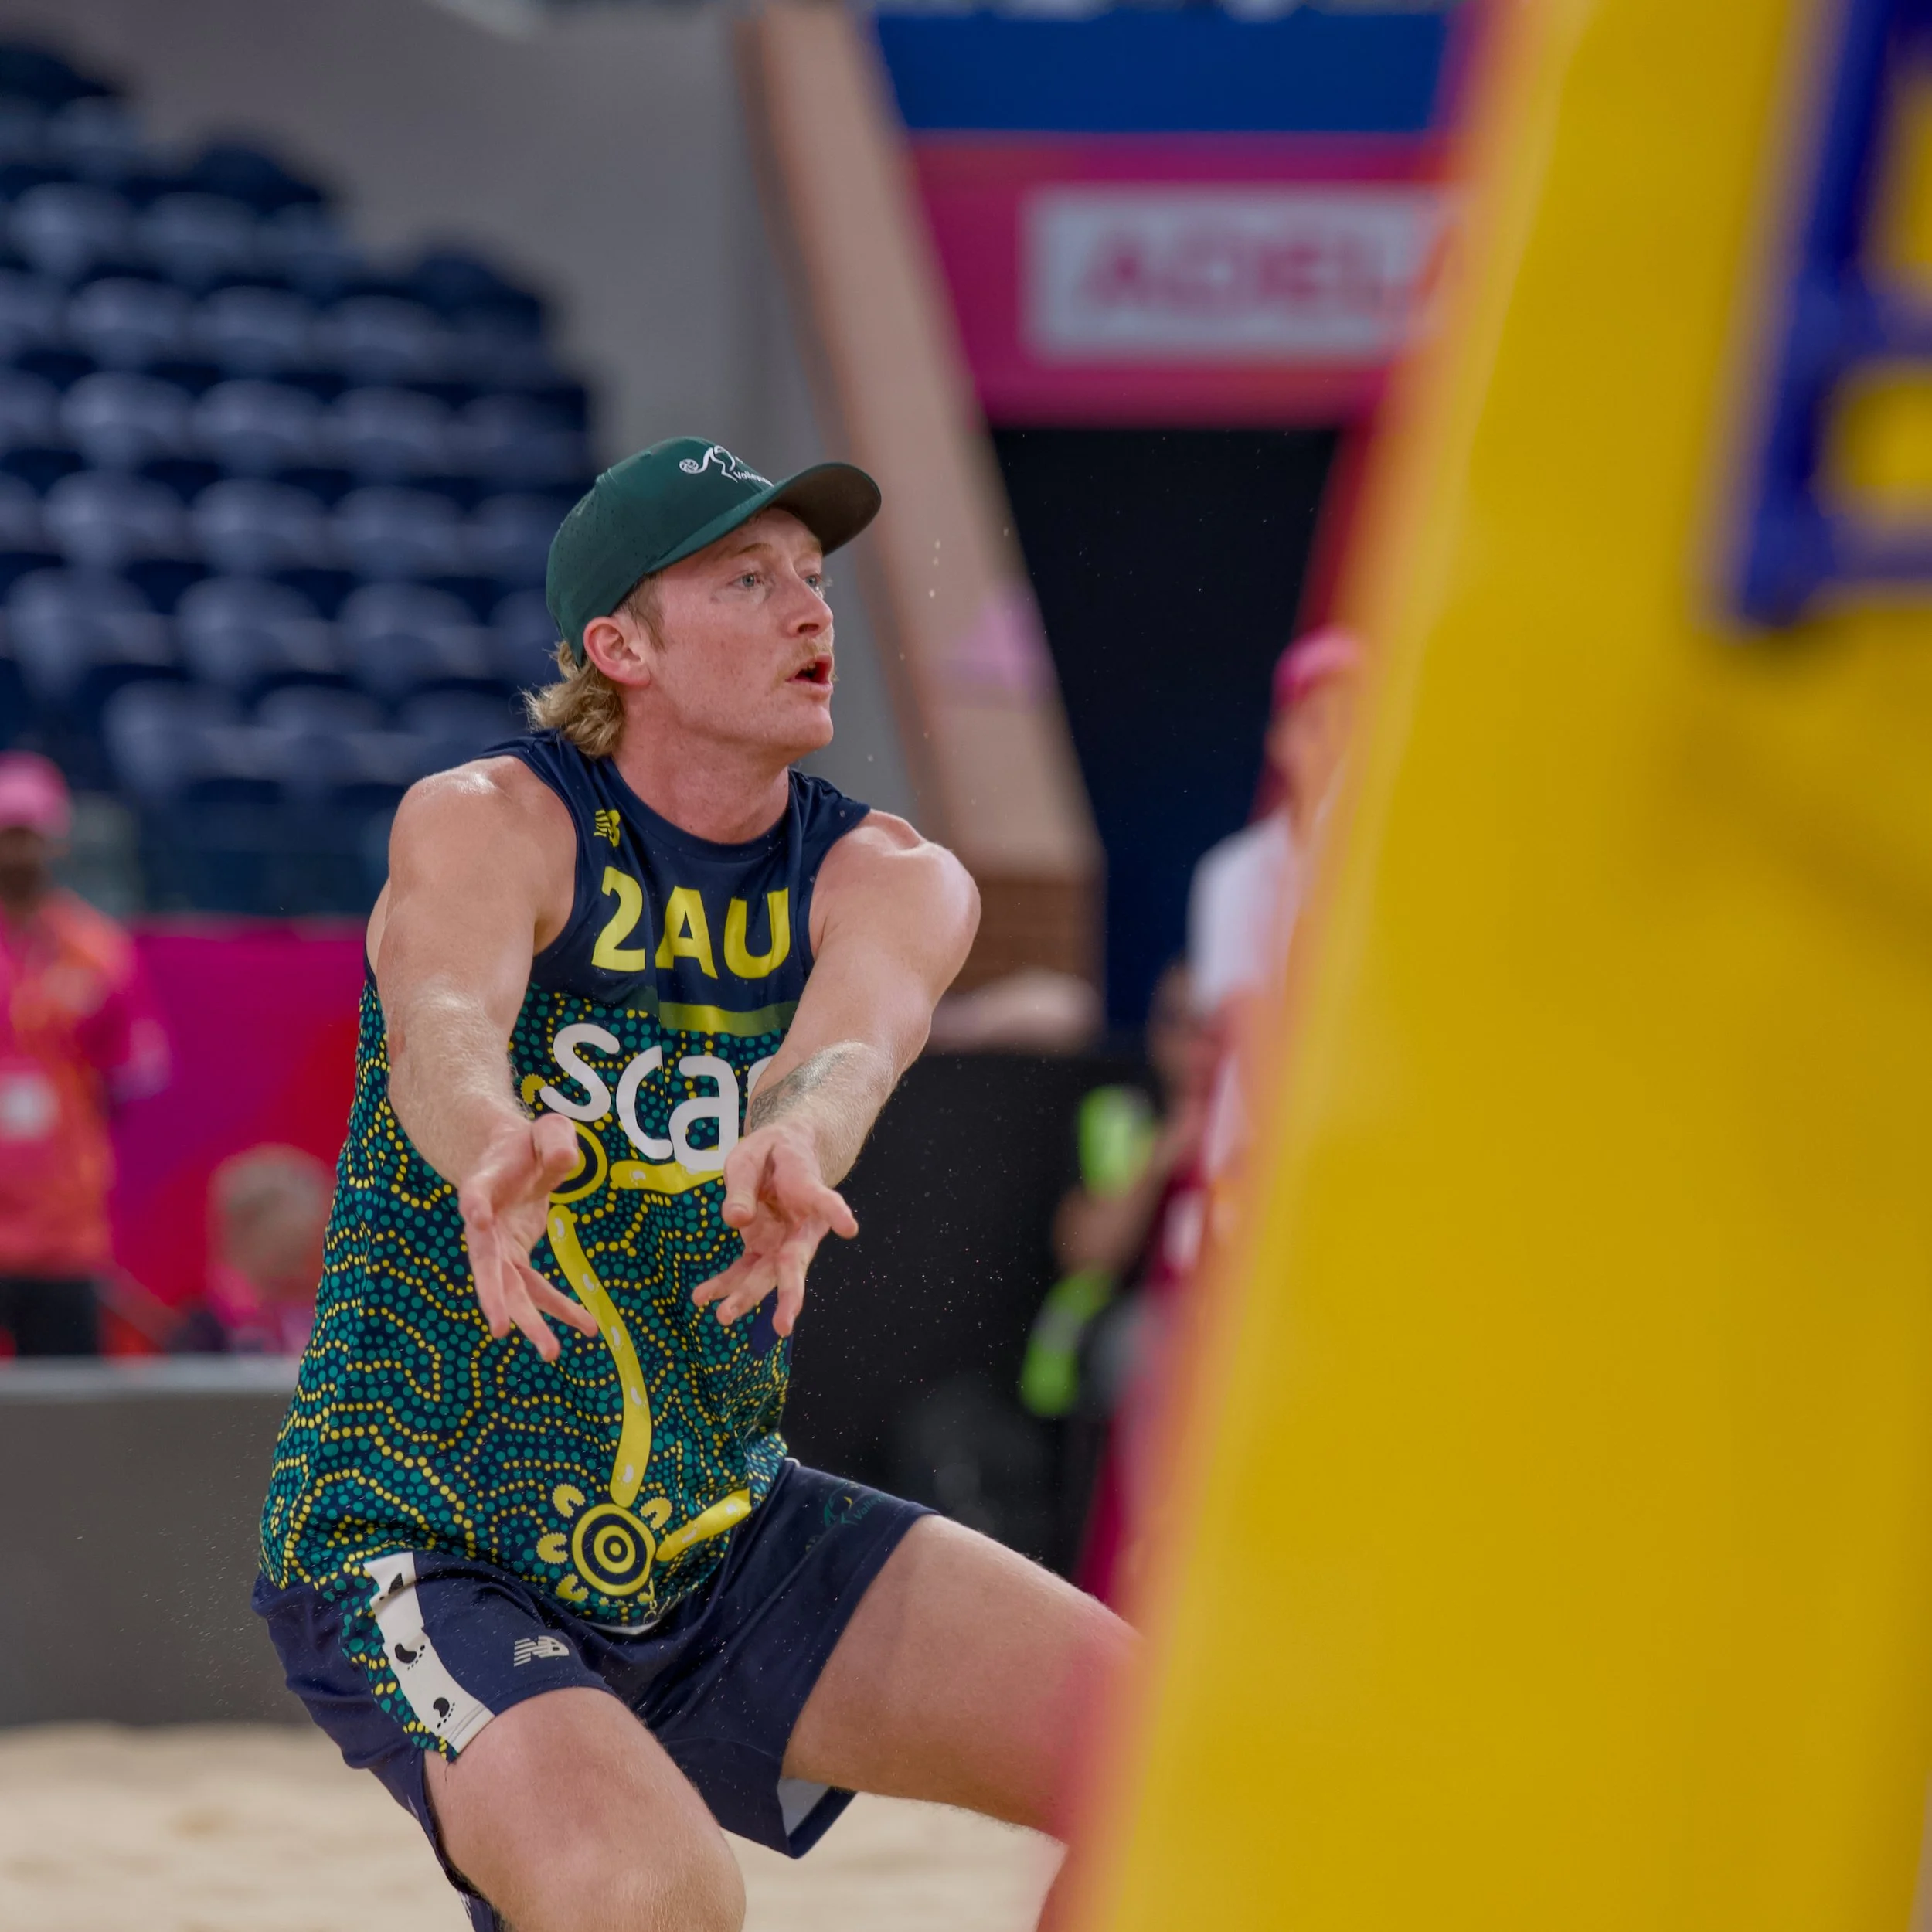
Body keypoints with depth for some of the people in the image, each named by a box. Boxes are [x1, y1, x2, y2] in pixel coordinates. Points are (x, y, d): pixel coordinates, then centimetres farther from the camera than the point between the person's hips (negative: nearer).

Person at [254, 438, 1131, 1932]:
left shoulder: (893, 883, -3)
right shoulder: (487, 825, -13)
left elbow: (849, 1042, -26)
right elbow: (443, 1025, -35)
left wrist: (793, 1150, -51)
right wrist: (497, 1150, -60)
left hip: (727, 1547, 5)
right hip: (425, 1564, -5)